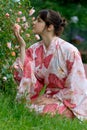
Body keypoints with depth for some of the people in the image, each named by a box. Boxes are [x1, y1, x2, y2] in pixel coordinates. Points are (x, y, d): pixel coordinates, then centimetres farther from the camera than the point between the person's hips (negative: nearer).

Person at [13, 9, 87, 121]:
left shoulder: (69, 51, -15)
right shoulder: (35, 49, 3)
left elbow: (76, 86, -12)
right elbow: (25, 76, -9)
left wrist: (54, 99, -18)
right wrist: (22, 46, -10)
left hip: (68, 101, -5)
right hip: (48, 96, 5)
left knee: (43, 110, -31)